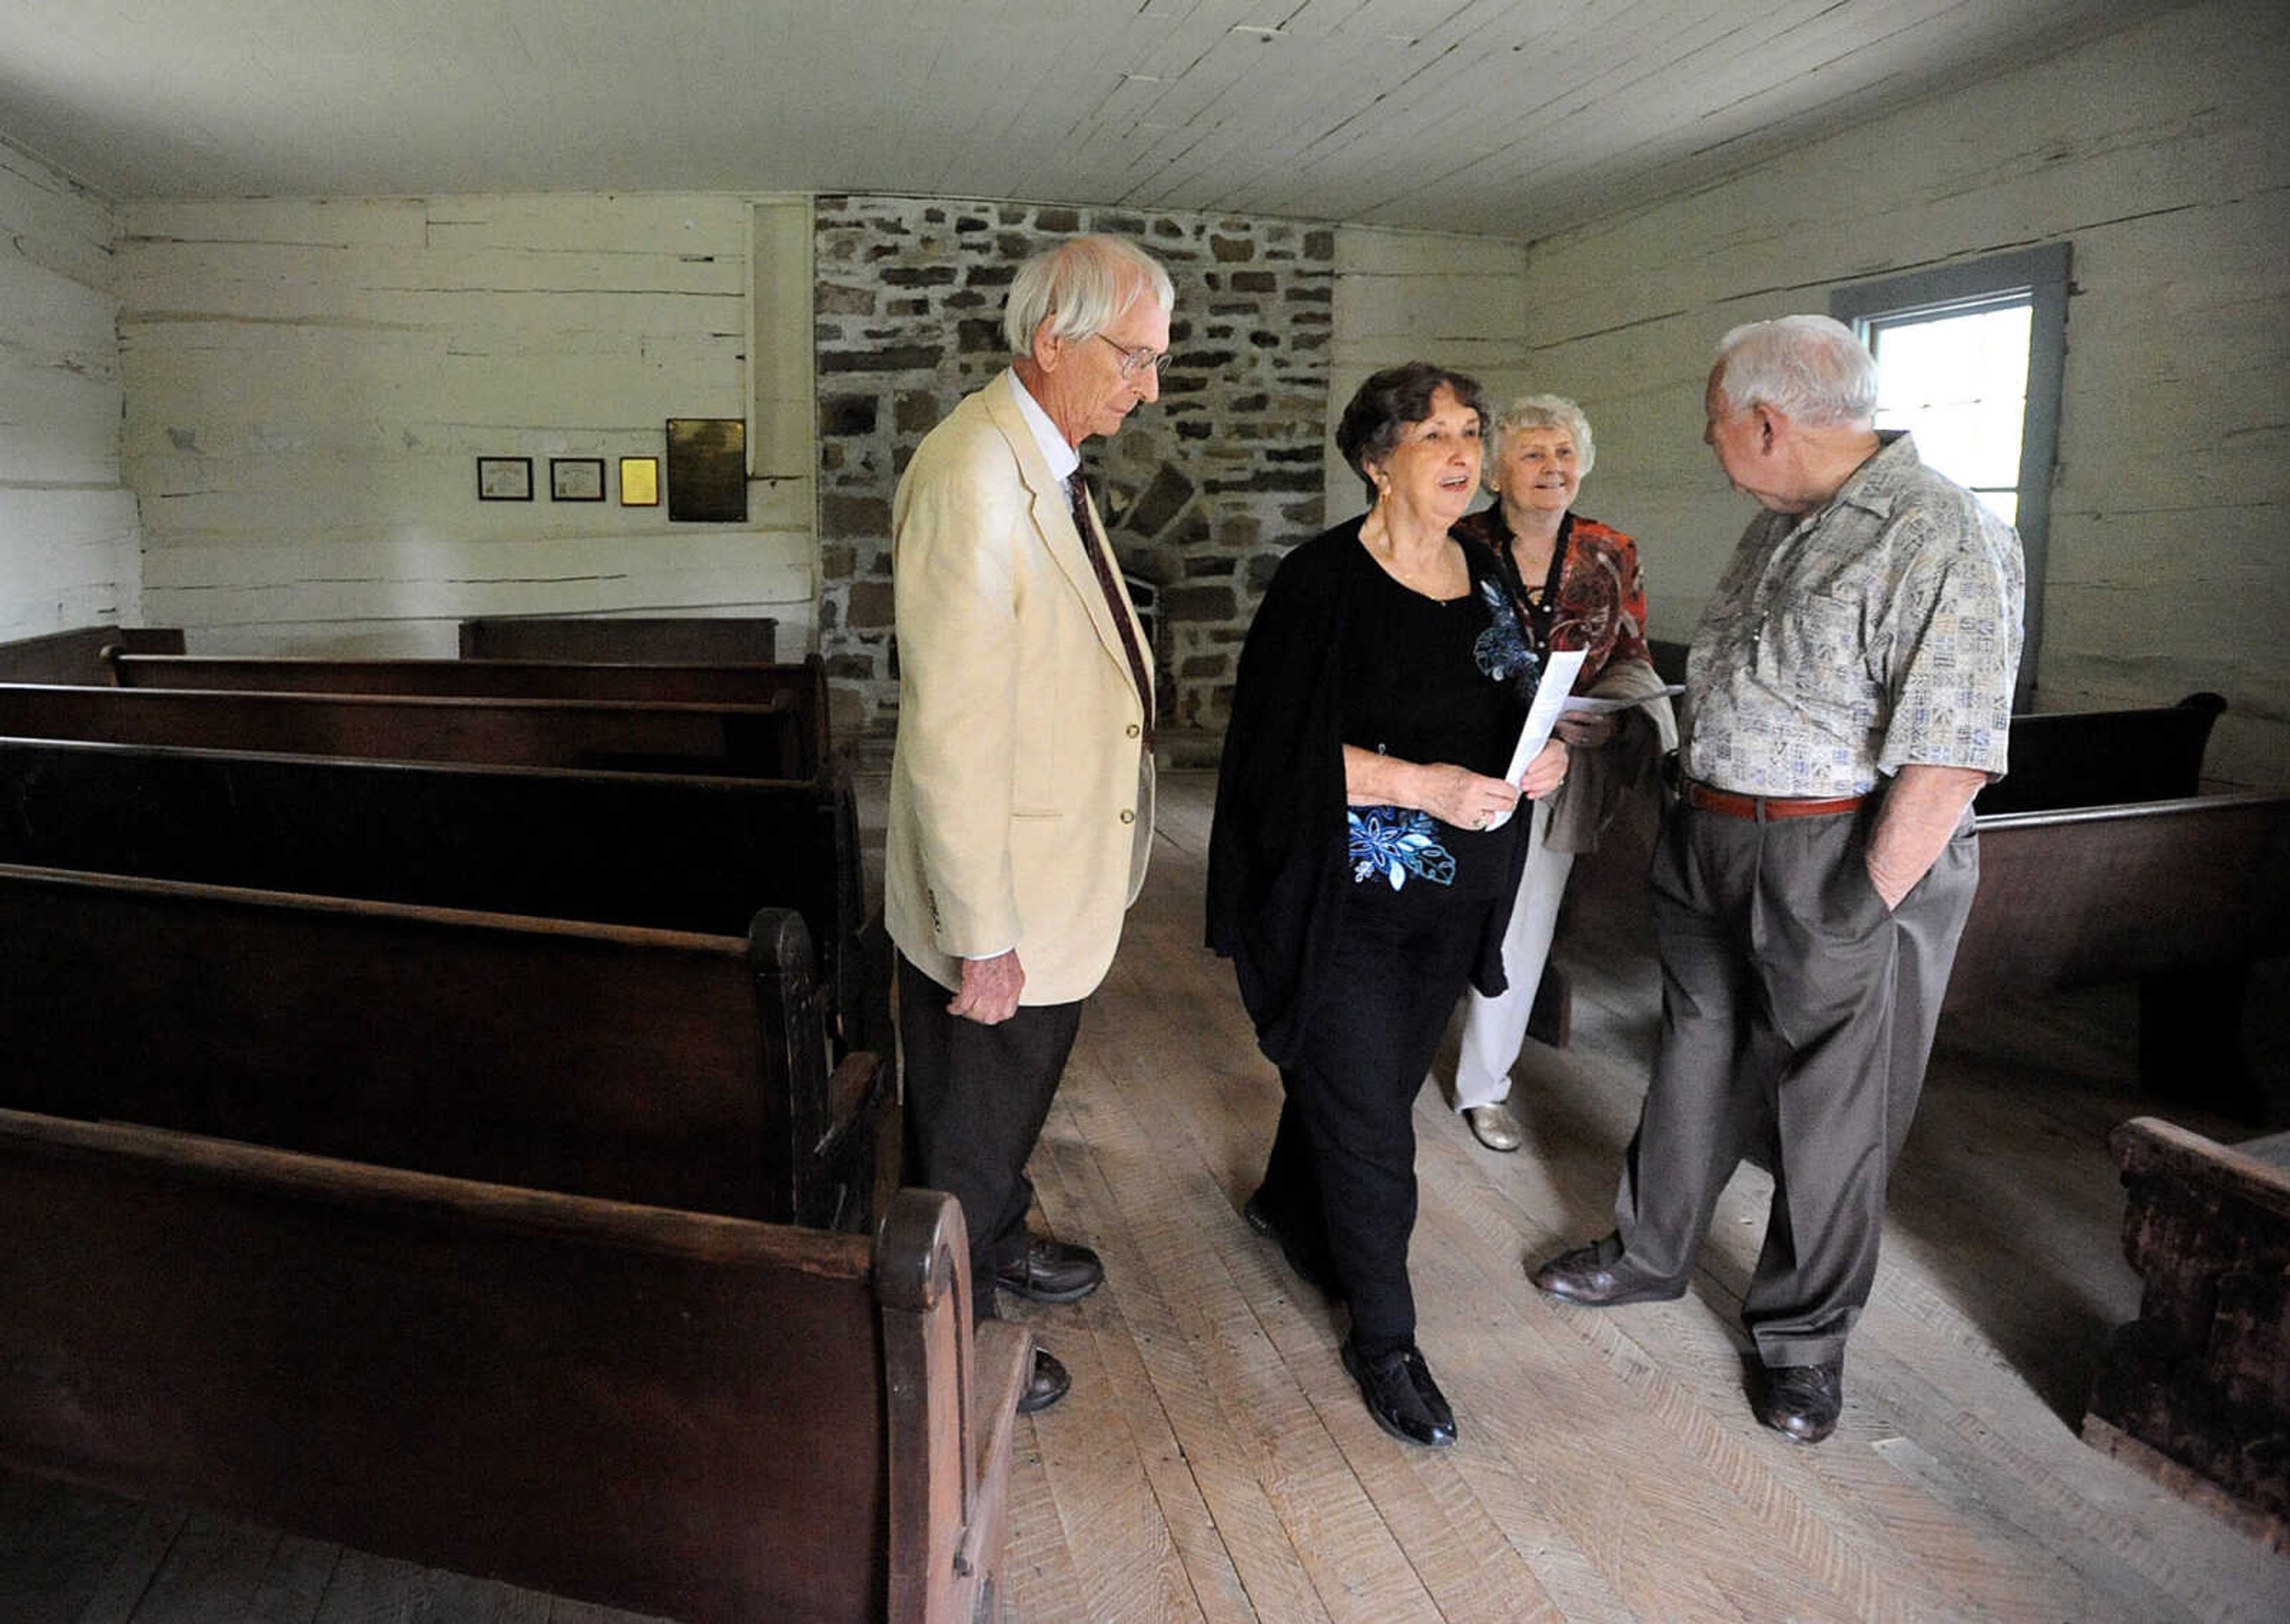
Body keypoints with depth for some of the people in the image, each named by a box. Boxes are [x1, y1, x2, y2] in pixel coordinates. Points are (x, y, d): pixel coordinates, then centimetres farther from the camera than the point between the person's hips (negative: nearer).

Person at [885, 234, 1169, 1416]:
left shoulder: (1050, 465, 7)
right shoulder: (973, 475, -25)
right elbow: (951, 733, -28)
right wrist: (982, 938, -24)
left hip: (1056, 888, 9)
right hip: (993, 906, -9)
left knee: (1015, 1106, 29)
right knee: (965, 1135, 13)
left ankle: (1002, 1243, 54)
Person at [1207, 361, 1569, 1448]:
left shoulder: (1485, 580, 7)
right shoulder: (1322, 583, -13)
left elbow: (1511, 704, 16)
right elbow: (1282, 746, -17)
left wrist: (1543, 752, -7)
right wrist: (1421, 784, -26)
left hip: (1453, 898, 7)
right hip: (1349, 899, -7)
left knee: (1371, 1077, 21)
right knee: (1368, 1119, 0)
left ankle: (1286, 1205, 49)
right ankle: (1383, 1342, 18)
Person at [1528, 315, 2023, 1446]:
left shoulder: (1942, 538, -19)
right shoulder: (1779, 525, 10)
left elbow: (1950, 755, -23)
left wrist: (1863, 910, -21)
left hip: (1844, 858, -8)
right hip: (1712, 844, 8)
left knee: (1829, 1117, 8)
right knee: (1693, 1064, 19)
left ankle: (1803, 1336, 28)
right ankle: (1650, 1255, 39)